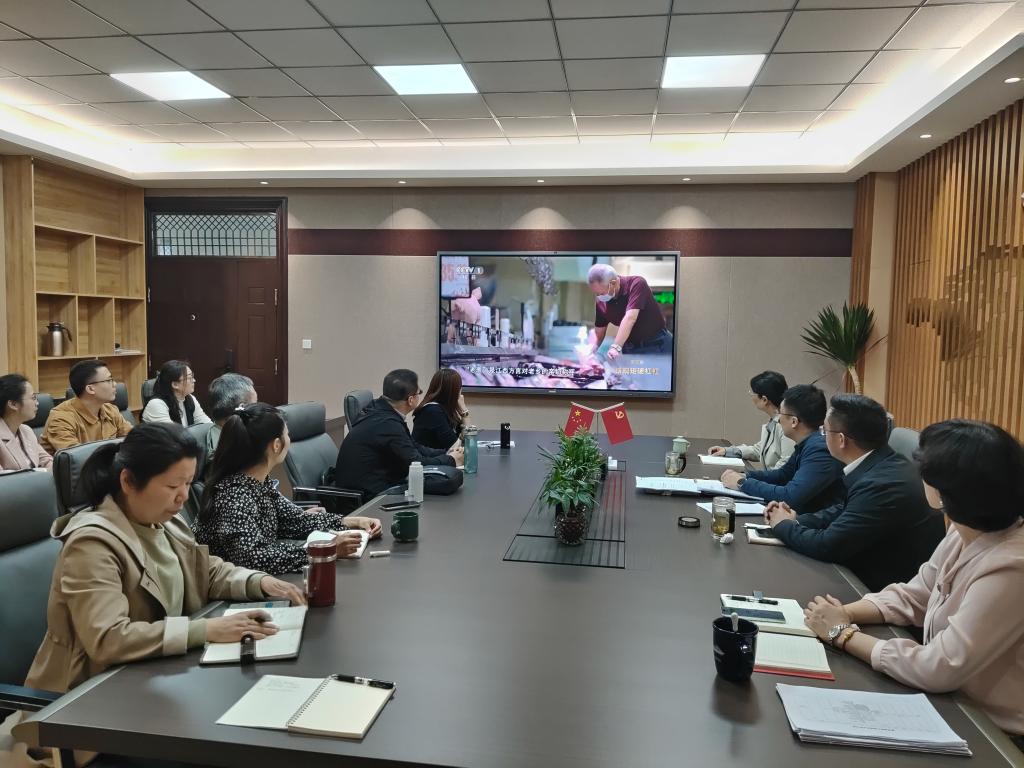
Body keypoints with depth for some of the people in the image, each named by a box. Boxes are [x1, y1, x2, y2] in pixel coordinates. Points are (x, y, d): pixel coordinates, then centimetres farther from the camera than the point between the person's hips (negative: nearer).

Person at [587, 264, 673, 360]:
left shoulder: (636, 283, -21)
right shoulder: (601, 302, -4)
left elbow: (630, 318, -32)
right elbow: (598, 332, 6)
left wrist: (615, 347, -41)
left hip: (657, 345, -5)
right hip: (630, 348, 5)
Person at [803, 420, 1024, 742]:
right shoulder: (966, 531, -4)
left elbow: (938, 670, -29)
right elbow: (912, 596, 5)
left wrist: (844, 633, -18)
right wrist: (844, 613, -11)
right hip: (955, 705, 6)